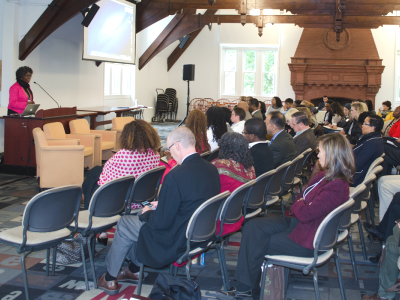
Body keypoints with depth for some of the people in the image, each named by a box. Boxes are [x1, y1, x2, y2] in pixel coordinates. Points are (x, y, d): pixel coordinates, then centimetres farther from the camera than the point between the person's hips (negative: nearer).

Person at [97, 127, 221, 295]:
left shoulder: (176, 176, -29)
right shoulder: (212, 169, -5)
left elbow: (161, 222, -23)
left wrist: (147, 213, -1)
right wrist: (162, 205, 13)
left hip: (177, 242, -8)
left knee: (124, 224, 15)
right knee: (144, 220, 28)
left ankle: (109, 279, 33)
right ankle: (133, 270, 44)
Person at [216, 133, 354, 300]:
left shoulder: (336, 187, -26)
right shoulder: (325, 176, 6)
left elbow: (306, 214, -26)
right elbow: (302, 198, 12)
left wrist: (298, 205, -4)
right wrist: (300, 206, -10)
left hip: (306, 242, -10)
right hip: (295, 221, 10)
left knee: (257, 244, -6)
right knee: (252, 227, -5)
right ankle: (242, 287, -6)